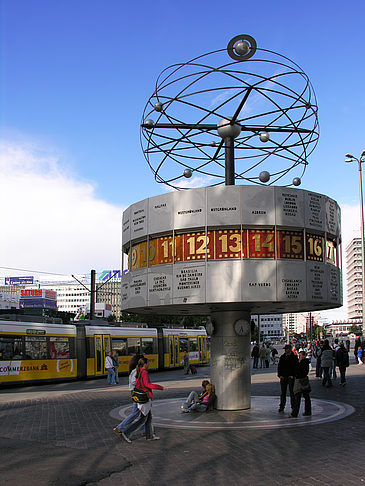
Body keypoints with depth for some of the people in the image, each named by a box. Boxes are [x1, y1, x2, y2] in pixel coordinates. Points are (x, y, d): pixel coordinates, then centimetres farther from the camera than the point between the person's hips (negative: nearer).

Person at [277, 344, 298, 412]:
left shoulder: (294, 357, 0)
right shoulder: (282, 357, 12)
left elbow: (296, 367, -2)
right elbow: (279, 366, 12)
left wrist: (293, 375, -11)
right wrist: (280, 375, 1)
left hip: (291, 377, -4)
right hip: (283, 377, 4)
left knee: (292, 392, -1)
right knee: (283, 392, 7)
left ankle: (293, 406, 7)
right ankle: (282, 406, 13)